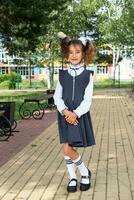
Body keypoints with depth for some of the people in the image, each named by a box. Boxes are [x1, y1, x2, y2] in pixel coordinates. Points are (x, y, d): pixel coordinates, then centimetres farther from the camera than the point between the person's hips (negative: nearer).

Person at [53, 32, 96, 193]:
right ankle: (73, 177, 24)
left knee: (68, 150, -8)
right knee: (67, 149, 5)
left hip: (79, 116, -3)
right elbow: (57, 97, 1)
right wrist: (65, 111, -15)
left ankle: (85, 173, 16)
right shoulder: (63, 75, 5)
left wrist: (76, 114, -19)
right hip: (65, 115, 3)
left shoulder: (87, 75, -2)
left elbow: (87, 99, -7)